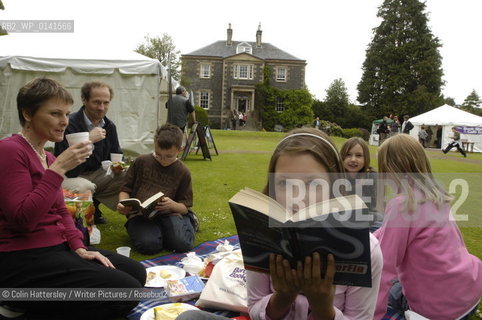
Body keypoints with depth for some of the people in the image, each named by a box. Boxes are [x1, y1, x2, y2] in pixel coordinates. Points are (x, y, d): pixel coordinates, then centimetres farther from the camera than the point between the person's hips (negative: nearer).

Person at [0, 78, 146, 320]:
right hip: (23, 260, -9)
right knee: (127, 290, -18)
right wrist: (58, 169, -23)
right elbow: (22, 220, -23)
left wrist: (78, 248, 3)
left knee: (137, 273, 5)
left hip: (58, 248, 9)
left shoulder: (46, 157, 14)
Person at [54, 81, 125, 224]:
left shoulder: (109, 126, 0)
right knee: (81, 188, -38)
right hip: (71, 177, -6)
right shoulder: (69, 124, -19)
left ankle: (94, 204, 9)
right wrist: (89, 140, -33)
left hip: (97, 174, 7)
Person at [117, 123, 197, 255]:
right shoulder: (141, 161, 1)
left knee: (182, 244, -26)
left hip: (168, 213, 1)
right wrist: (123, 204, -14)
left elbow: (185, 207, 3)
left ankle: (189, 221, 8)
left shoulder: (183, 172, 2)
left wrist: (172, 205, -21)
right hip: (139, 214, 0)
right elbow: (126, 189, 9)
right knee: (149, 245, -31)